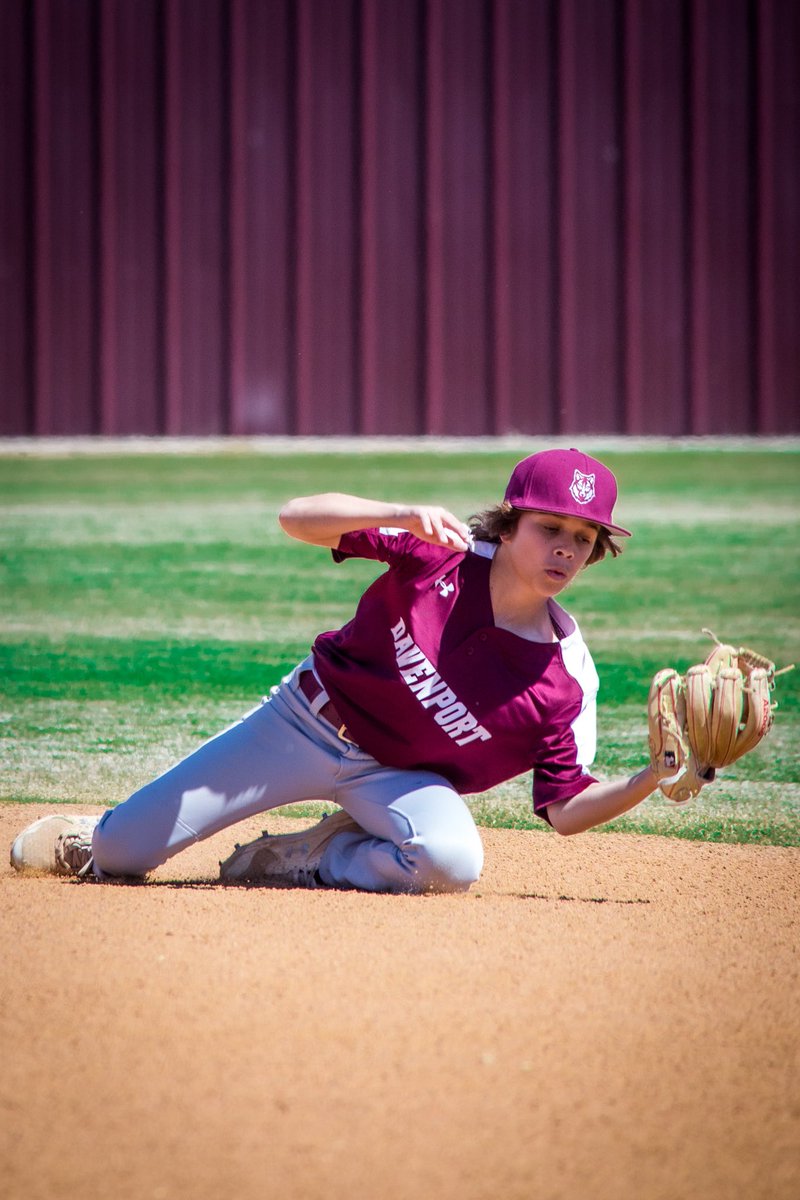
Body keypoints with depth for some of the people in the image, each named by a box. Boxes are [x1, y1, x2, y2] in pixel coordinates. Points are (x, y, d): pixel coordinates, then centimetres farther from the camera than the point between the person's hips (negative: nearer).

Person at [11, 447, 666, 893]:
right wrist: (404, 515, -40)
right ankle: (91, 839, 39)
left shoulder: (567, 677, -17)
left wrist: (651, 781, -32)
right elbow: (298, 518, -23)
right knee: (115, 854, -1)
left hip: (399, 776, 0)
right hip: (309, 719, 0)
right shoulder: (440, 553, -19)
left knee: (453, 859, -35)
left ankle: (314, 859, -5)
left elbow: (566, 809, -14)